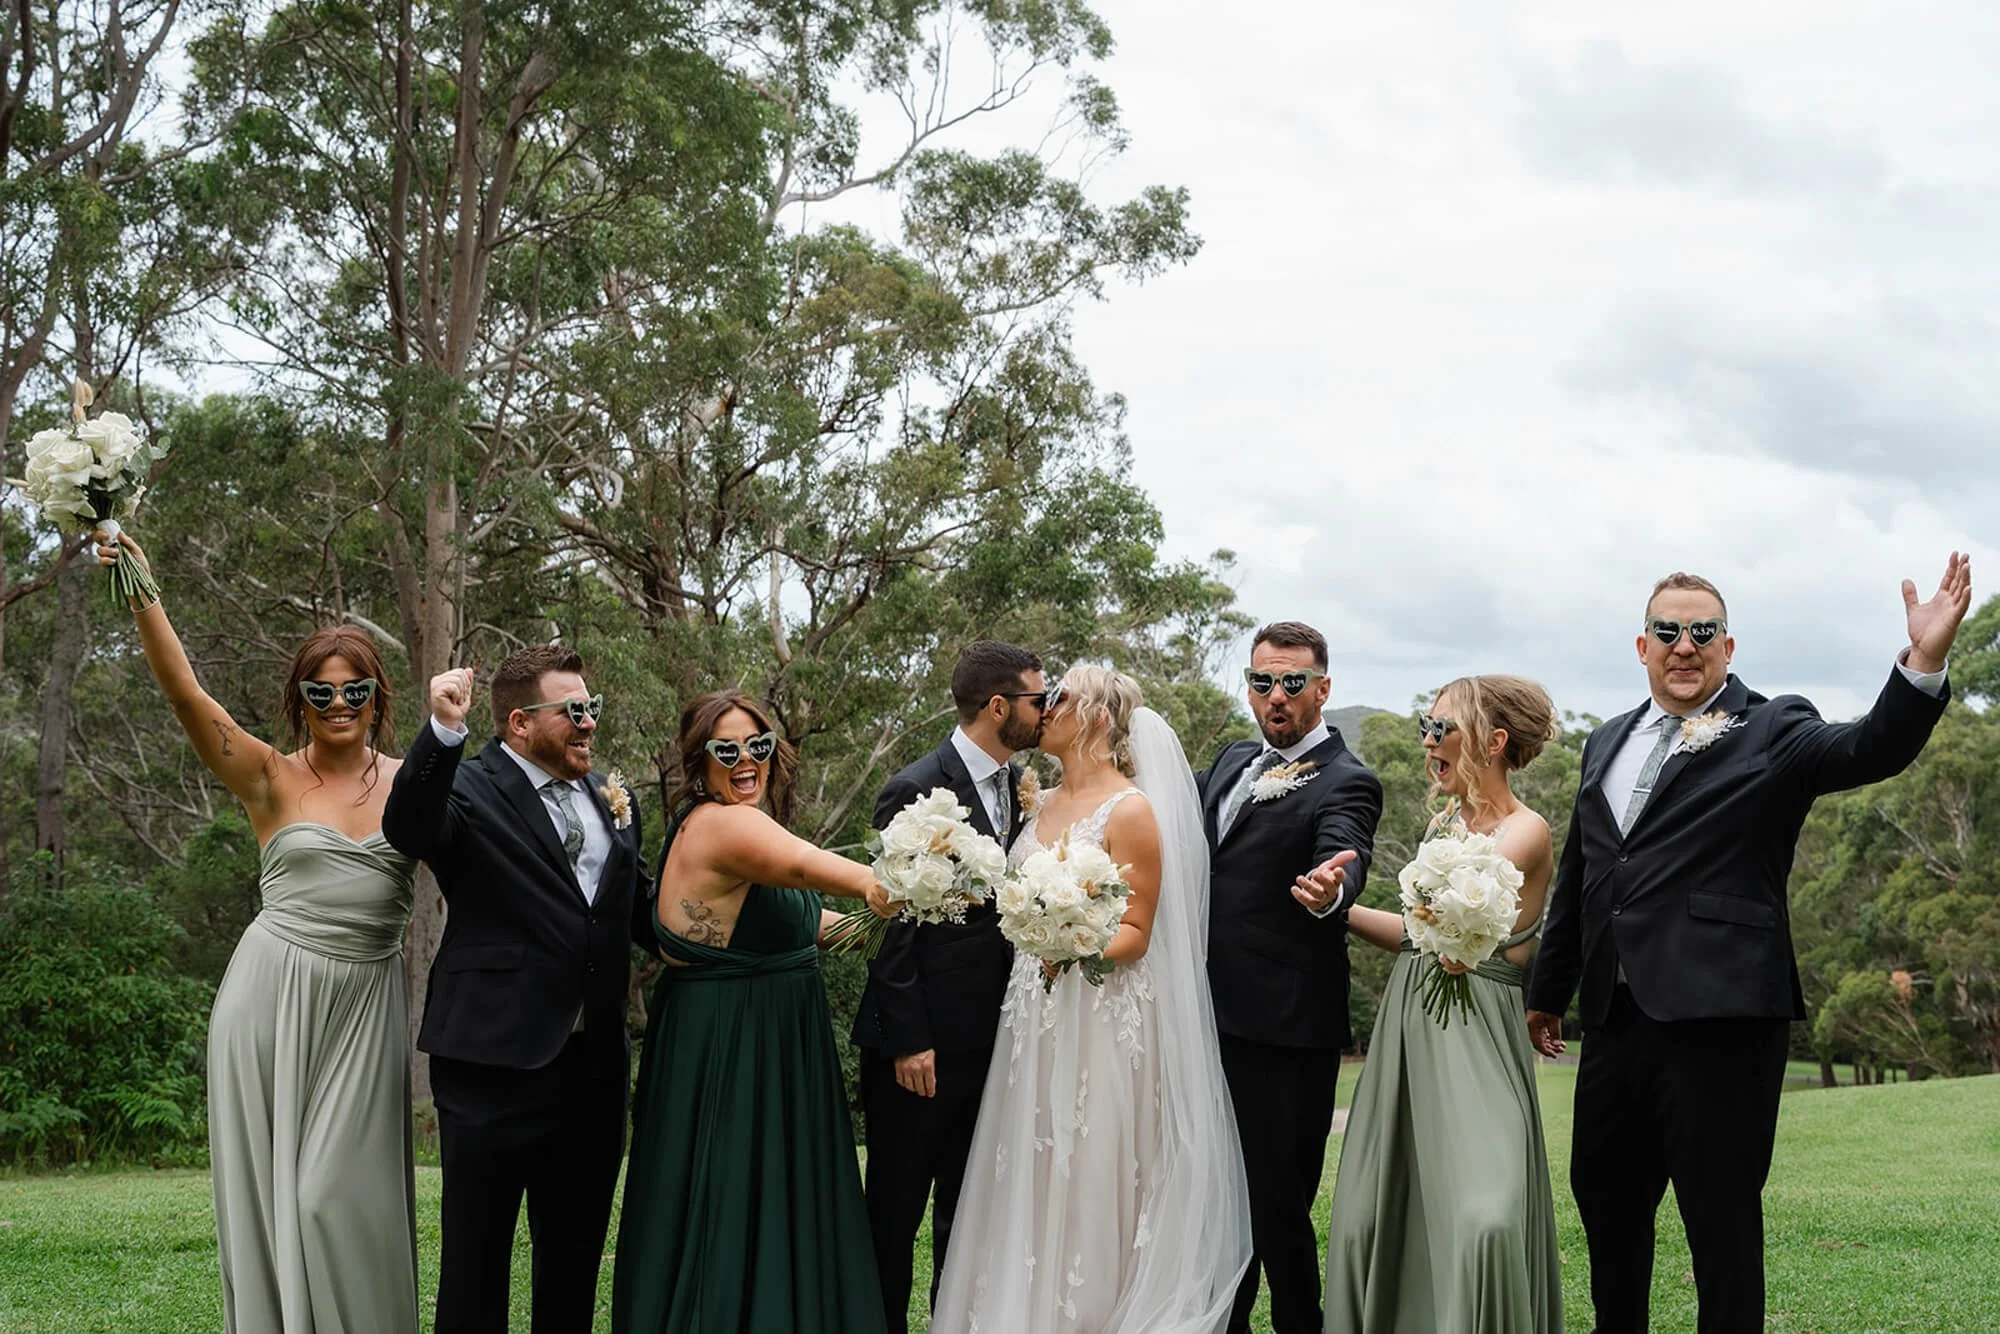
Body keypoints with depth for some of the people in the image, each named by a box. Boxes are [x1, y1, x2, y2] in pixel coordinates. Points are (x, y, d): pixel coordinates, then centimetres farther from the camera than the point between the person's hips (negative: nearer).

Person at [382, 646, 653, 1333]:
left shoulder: (611, 802, 14)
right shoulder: (470, 790, -7)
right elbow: (408, 829, -28)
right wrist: (443, 732, -41)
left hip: (594, 1064, 6)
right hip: (497, 1063, -6)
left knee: (575, 1254, 16)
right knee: (477, 1253, 4)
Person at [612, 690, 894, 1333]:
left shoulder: (703, 823, 12)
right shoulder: (726, 823, -20)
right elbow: (803, 864, -40)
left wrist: (834, 924, 12)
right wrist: (878, 885, -55)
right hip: (731, 1055, -11)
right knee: (735, 1211, -4)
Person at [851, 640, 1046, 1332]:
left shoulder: (1019, 786, 7)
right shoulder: (914, 792, -14)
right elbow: (892, 924, -14)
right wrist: (907, 1041, -15)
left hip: (990, 1037, 7)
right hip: (923, 1042, -7)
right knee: (896, 1210, 5)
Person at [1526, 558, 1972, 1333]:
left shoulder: (1770, 733, -2)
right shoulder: (1606, 744, 16)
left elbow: (1869, 751, -22)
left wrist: (1924, 661, -39)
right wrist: (1548, 991, 25)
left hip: (1719, 1021, -6)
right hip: (1617, 1017, 7)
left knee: (1722, 1218, 0)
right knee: (1603, 1195, 19)